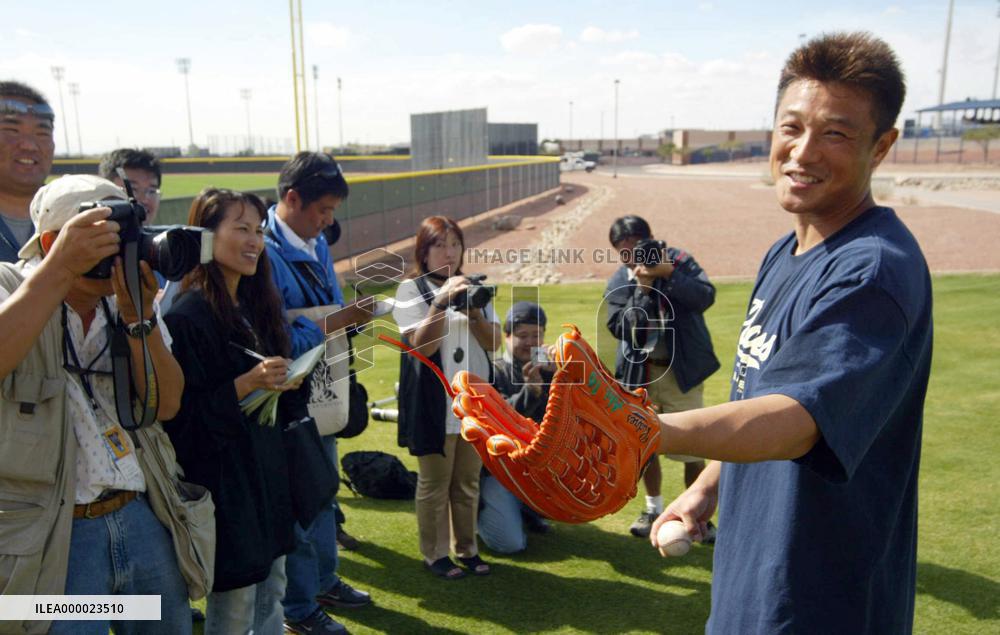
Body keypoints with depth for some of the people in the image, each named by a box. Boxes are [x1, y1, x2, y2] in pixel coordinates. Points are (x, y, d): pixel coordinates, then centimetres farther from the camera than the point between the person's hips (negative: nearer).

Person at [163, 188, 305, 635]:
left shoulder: (255, 306, 9)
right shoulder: (189, 315, -16)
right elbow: (181, 413, -18)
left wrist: (286, 381, 0)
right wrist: (245, 385, -27)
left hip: (268, 470, 8)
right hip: (224, 478, -8)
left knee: (271, 592, 18)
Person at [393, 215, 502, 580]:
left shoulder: (472, 287, 11)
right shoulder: (411, 290, -5)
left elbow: (494, 342, 3)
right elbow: (420, 347, -15)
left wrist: (472, 312, -14)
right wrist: (441, 302, -22)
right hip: (435, 405, -5)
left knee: (468, 483, 14)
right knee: (434, 484, 6)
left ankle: (466, 548, 27)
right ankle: (435, 554, 20)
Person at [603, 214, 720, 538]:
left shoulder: (679, 261, -5)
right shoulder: (618, 283, 0)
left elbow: (705, 297, -20)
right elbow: (621, 328, -13)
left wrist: (668, 274, -27)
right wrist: (642, 288, -19)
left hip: (682, 369, -2)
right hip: (639, 372, 3)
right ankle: (654, 508, 33)